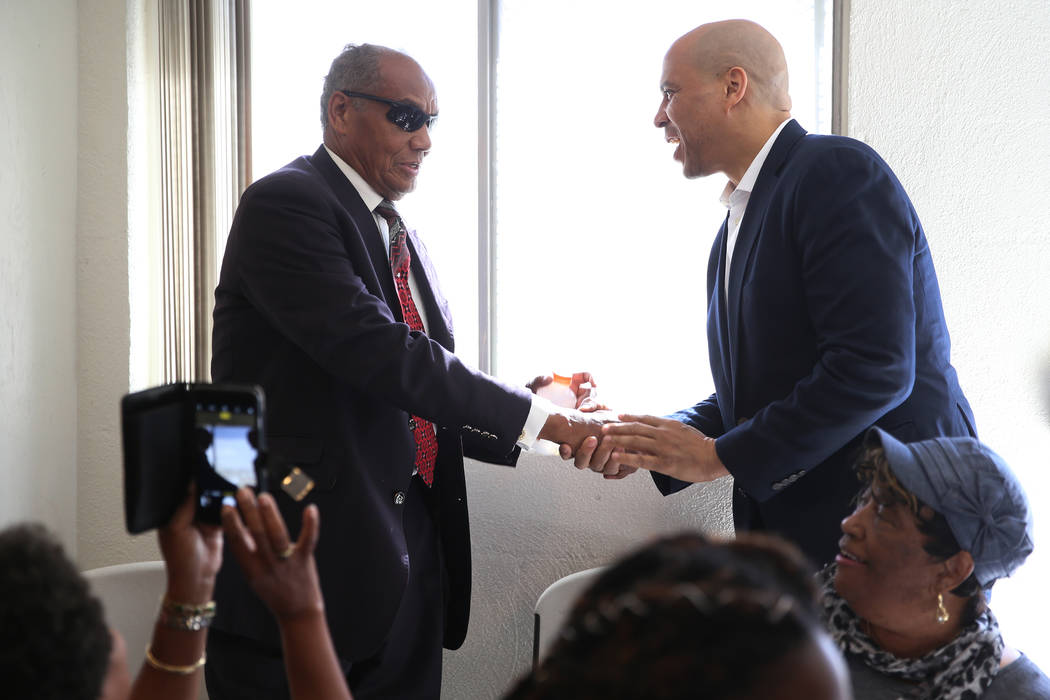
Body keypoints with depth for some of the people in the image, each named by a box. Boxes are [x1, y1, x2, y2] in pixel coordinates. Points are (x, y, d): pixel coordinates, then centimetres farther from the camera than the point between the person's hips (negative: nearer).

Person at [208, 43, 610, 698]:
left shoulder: (405, 241, 19)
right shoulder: (284, 203, -10)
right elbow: (376, 351, -21)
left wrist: (535, 409, -1)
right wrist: (533, 416, -17)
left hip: (408, 559, 8)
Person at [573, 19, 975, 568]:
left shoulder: (839, 172, -12)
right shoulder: (736, 226, 17)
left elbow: (873, 367, -22)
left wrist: (718, 456, -16)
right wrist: (658, 441, -1)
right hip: (788, 524, 8)